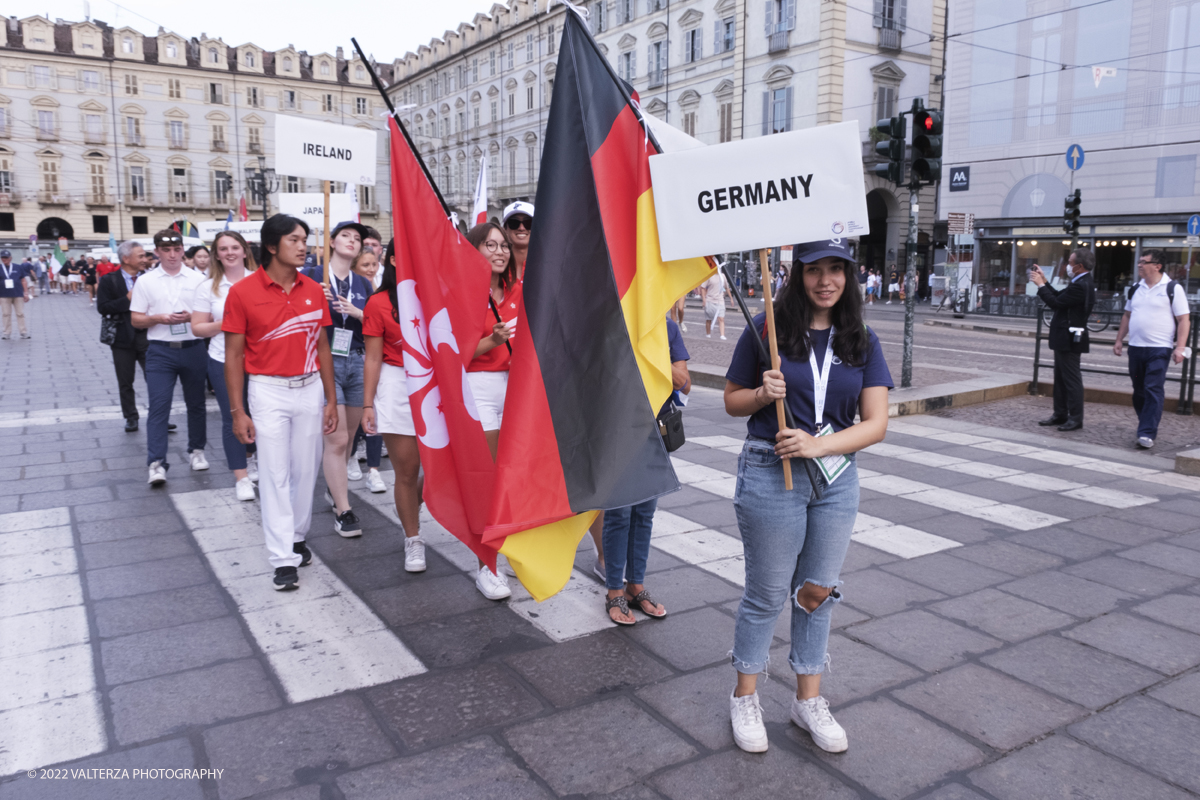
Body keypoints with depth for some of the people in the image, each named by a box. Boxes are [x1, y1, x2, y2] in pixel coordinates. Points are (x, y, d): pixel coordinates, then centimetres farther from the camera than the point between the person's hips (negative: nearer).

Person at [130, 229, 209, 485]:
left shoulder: (197, 279, 4)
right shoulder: (145, 281, 4)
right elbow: (135, 320, 4)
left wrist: (192, 317, -15)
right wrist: (159, 318, -15)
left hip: (193, 349, 1)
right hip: (160, 351, -1)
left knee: (196, 403, 11)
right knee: (158, 406, -6)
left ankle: (197, 450, 27)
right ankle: (157, 463, -7)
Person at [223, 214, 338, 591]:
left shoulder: (314, 290, 3)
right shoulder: (243, 291, -7)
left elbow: (322, 346, 9)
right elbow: (233, 355, -5)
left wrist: (331, 399, 7)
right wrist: (238, 411, -7)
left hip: (310, 388, 4)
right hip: (269, 391, -3)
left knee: (306, 470, 10)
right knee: (274, 474, -1)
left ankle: (297, 537, 29)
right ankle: (283, 560, 3)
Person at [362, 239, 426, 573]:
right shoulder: (379, 303, -1)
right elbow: (373, 358, -2)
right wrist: (368, 404, -4)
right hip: (397, 387, -3)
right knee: (407, 471, 1)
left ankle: (409, 508, 31)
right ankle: (413, 540, 18)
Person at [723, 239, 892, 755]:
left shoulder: (862, 341, 3)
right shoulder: (767, 330, -5)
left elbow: (876, 423, -3)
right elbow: (732, 401, 3)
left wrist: (818, 445, -18)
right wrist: (763, 394, -18)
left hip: (837, 478, 4)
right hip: (770, 474, -3)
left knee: (817, 591, 13)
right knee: (768, 594, 6)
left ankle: (809, 701, 31)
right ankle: (745, 699, 26)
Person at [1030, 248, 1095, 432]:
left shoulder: (1081, 286, -21)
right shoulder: (1081, 283, 12)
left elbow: (1056, 302, -22)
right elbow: (1059, 297, 14)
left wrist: (1041, 284, -13)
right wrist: (1044, 281, 11)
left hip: (1069, 340, -11)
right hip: (1064, 338, 11)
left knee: (1072, 378, -4)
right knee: (1060, 378, 15)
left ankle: (1076, 418, 2)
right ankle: (1060, 414, 23)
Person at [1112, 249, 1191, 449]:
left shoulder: (1173, 289, -5)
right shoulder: (1136, 289, 12)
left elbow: (1184, 320, -7)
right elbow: (1127, 316, 20)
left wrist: (1180, 347, -15)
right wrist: (1119, 340, 14)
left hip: (1159, 349, -6)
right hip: (1135, 347, 6)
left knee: (1154, 390, -11)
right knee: (1139, 391, 11)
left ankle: (1147, 434, -12)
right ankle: (1147, 426, 25)